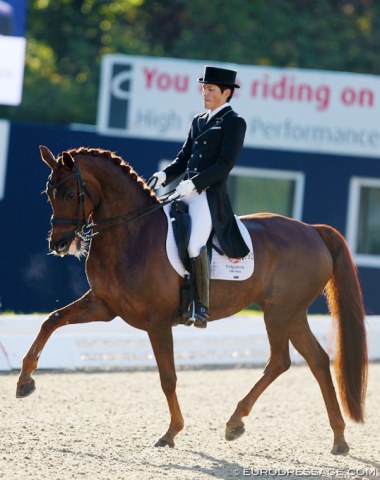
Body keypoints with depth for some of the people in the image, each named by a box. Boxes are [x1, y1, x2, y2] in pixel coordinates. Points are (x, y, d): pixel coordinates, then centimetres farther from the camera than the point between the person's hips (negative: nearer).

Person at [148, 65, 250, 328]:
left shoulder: (234, 122, -3)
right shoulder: (199, 121, 21)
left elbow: (225, 163, -13)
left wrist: (194, 183, -21)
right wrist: (165, 175, 2)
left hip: (210, 195, -9)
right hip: (186, 193, 9)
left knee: (195, 243, -28)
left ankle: (201, 308, -24)